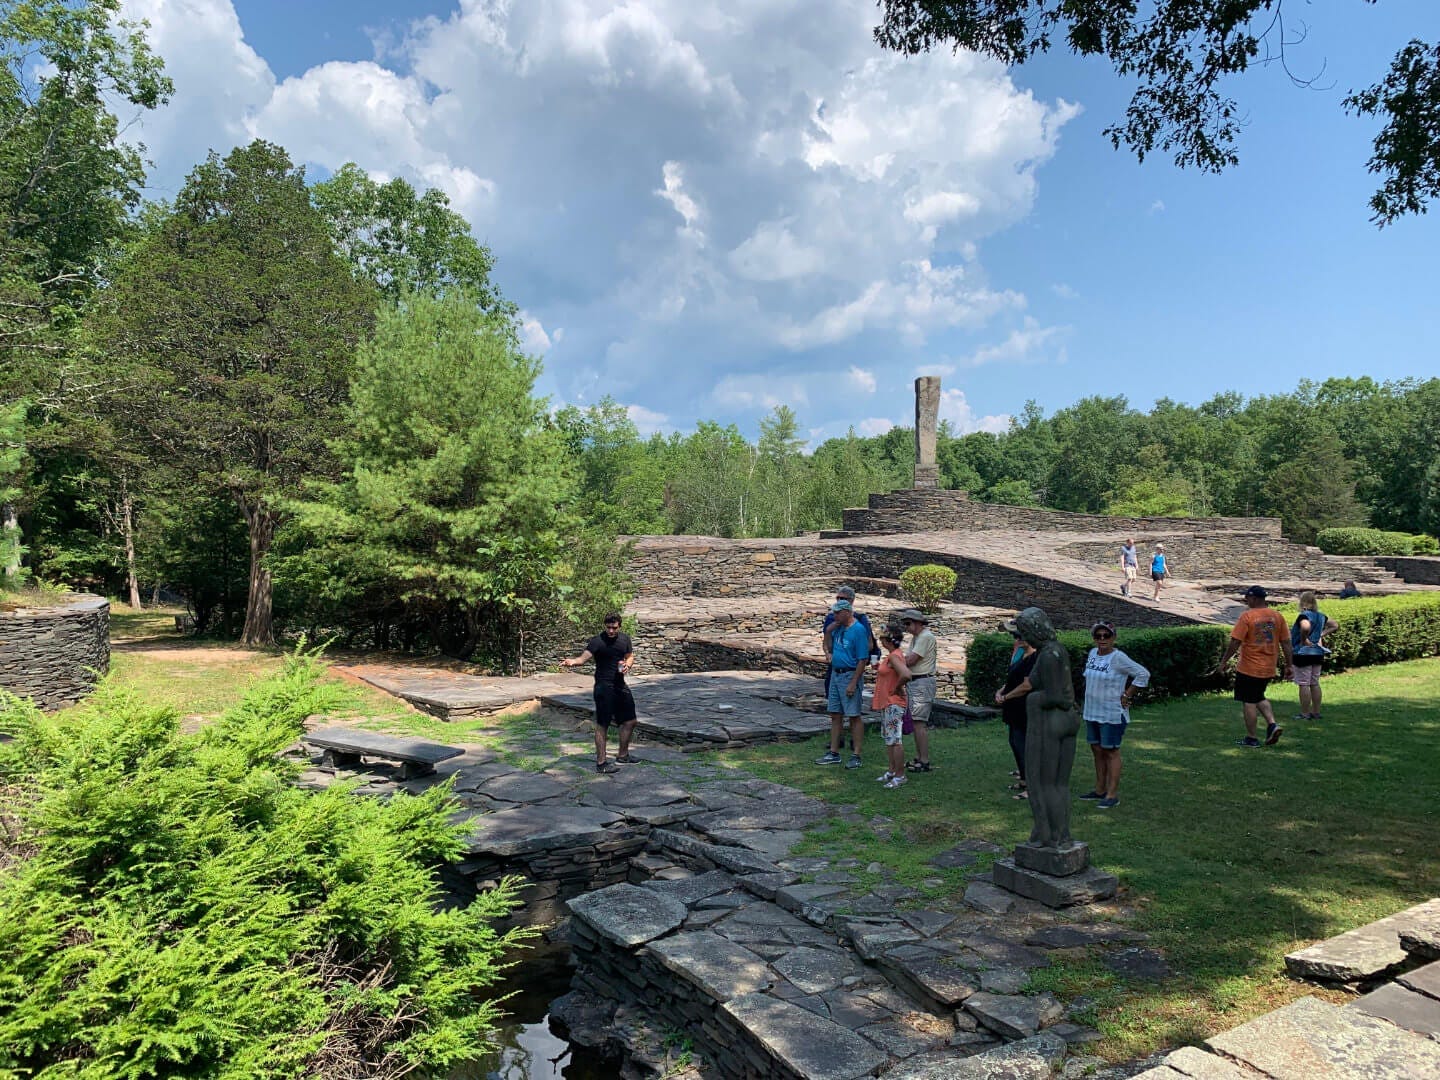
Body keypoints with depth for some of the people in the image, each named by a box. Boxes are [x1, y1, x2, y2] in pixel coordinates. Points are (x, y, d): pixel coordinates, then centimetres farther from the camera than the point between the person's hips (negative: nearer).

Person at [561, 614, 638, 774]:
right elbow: (584, 657, -26)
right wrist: (572, 662, -48)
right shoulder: (597, 641, -14)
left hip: (620, 685, 7)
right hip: (604, 687, -7)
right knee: (602, 725, -3)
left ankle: (623, 756, 32)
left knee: (630, 721, 14)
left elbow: (630, 656, 18)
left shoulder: (625, 639, 5)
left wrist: (627, 665, -5)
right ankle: (601, 762, 6)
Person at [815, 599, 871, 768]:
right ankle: (834, 754, 19)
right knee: (835, 715, 11)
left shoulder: (858, 630, -15)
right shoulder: (838, 628, 8)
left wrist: (853, 683, -21)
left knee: (854, 716, -1)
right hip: (836, 674, 8)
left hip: (850, 675, -8)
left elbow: (863, 660, -19)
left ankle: (856, 756, 5)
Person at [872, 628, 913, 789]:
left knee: (895, 740, -4)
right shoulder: (891, 656, 11)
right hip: (886, 703, 11)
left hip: (893, 704, -11)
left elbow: (906, 675, -35)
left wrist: (897, 689, -20)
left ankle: (900, 775, 3)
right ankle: (892, 771, 26)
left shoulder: (894, 657, -20)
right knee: (889, 739, 17)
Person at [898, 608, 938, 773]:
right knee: (915, 722, 13)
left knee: (919, 722, -10)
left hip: (922, 683, -10)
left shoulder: (926, 637, -14)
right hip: (913, 682, 10)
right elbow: (907, 659, 12)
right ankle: (918, 757, 19)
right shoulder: (915, 638, 18)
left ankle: (925, 761, -6)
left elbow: (910, 660, -18)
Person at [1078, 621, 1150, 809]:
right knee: (1097, 750, 15)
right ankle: (1100, 790, 26)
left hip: (1112, 714, -8)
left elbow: (1143, 674, -17)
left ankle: (1112, 795, 5)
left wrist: (1127, 696, -14)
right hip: (1092, 712, 8)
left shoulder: (1118, 658, -17)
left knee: (1111, 752, -1)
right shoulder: (1092, 653, 5)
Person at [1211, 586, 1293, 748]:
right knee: (1259, 697, 23)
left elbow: (1235, 643, -15)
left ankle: (1251, 738, 8)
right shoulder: (1277, 616, 3)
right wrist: (1288, 665, 12)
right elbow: (1286, 643, 5)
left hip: (1249, 668, -6)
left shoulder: (1247, 617, -14)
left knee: (1248, 701, 3)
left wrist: (1223, 662, -7)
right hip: (1269, 669, 6)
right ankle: (1272, 724, 4)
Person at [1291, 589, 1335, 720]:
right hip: (1317, 653, 8)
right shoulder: (1320, 616, 8)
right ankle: (1316, 712, 19)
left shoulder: (1304, 615, -17)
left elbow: (1306, 627, -36)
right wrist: (1321, 635, 11)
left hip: (1303, 654, -8)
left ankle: (1305, 713, 3)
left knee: (1304, 684, -1)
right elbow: (1333, 626, 20)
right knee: (1315, 684, 14)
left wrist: (1303, 640, -20)